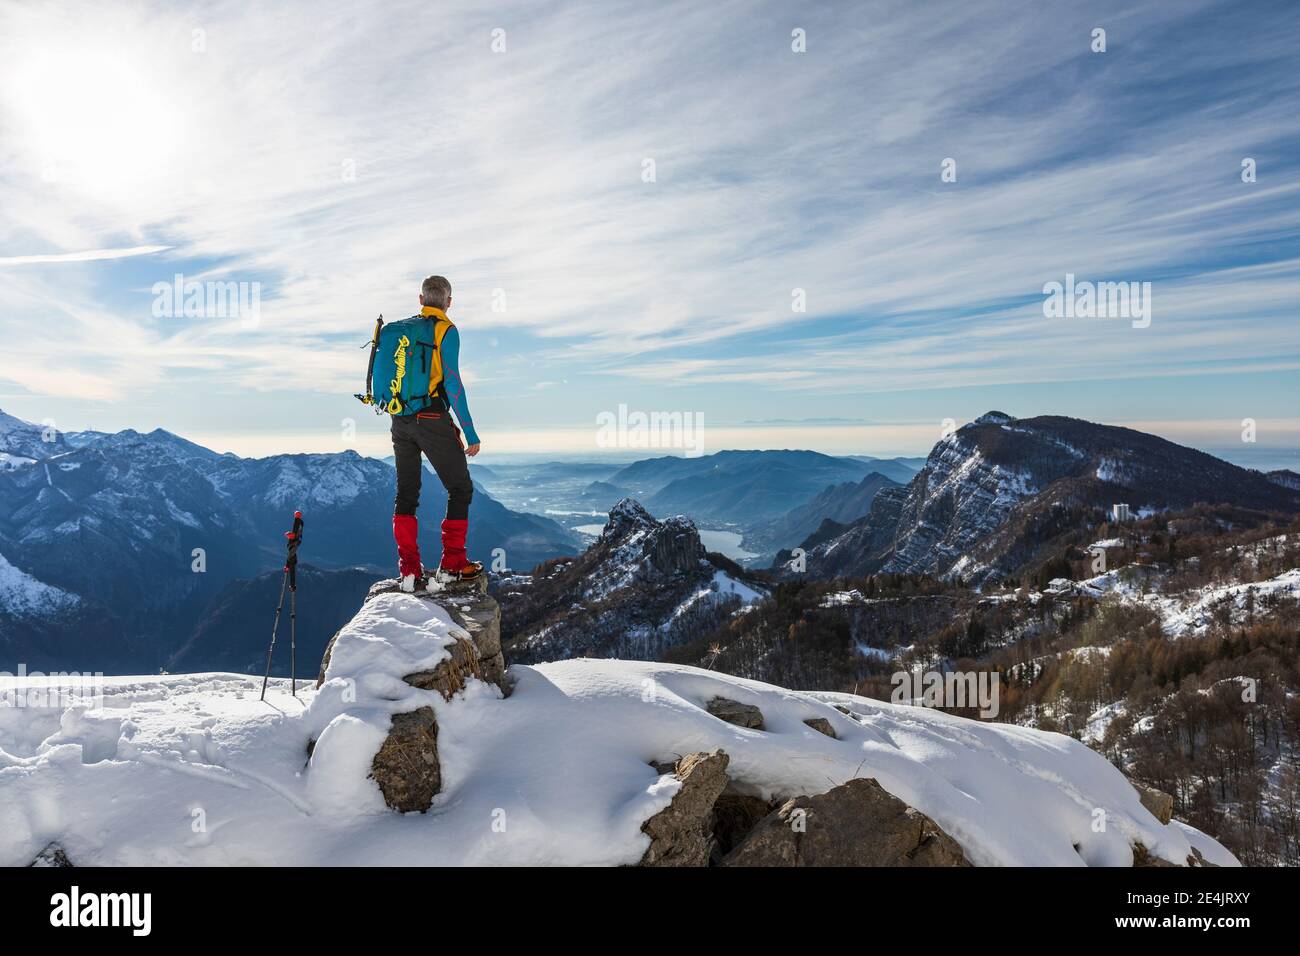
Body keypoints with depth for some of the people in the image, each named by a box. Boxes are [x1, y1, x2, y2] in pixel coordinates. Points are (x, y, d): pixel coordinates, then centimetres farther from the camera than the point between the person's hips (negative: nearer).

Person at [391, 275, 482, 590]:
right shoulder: (446, 330, -8)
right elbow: (452, 383, -14)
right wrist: (470, 433, -12)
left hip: (400, 421, 6)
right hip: (432, 420, -6)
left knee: (406, 493, 11)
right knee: (460, 489, 7)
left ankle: (409, 571, 9)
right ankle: (452, 564, 8)